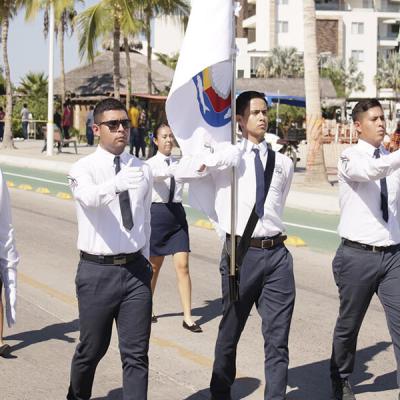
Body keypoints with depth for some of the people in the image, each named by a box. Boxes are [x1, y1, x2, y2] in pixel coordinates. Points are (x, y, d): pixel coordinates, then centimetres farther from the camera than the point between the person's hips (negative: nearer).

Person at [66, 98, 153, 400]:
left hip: (135, 268, 3)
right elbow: (89, 197, -31)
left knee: (137, 353, 1)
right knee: (91, 349, 12)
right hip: (97, 270, -3)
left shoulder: (143, 170, 7)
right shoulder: (83, 169, -7)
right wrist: (117, 184, -50)